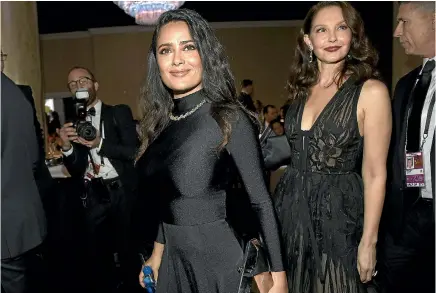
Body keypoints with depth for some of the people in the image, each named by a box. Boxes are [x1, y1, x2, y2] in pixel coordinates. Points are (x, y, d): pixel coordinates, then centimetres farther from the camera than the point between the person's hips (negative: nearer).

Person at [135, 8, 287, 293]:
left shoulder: (230, 119, -16)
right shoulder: (160, 122, 1)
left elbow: (261, 202, -13)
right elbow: (168, 203, 10)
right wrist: (157, 253, 15)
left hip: (219, 259, -5)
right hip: (173, 259, 6)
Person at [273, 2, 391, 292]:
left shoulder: (371, 91, -10)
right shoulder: (302, 89, 5)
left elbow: (375, 173, -10)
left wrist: (369, 241, -10)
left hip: (337, 212, -5)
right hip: (290, 207, 5)